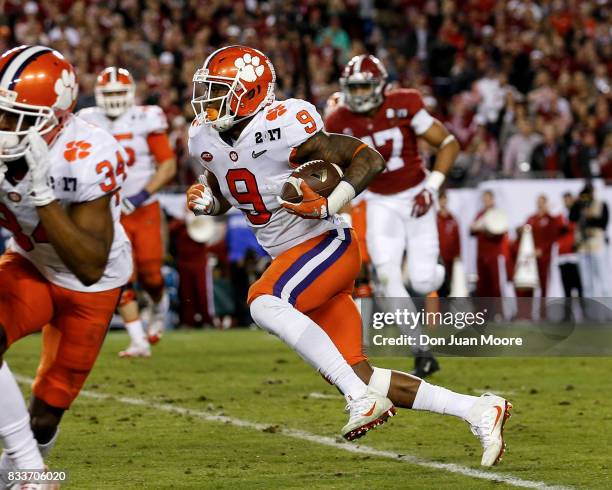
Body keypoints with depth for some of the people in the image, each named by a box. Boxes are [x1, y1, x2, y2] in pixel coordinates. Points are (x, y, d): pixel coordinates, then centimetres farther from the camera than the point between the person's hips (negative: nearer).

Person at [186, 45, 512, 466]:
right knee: (359, 374, 3)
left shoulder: (282, 128, -20)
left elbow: (370, 159, -15)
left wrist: (328, 205, -26)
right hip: (292, 257, 8)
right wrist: (204, 200, -1)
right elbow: (222, 196, 21)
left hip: (326, 244, -8)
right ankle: (479, 411, 11)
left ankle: (362, 398, -28)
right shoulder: (206, 137, 3)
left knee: (264, 302, -33)